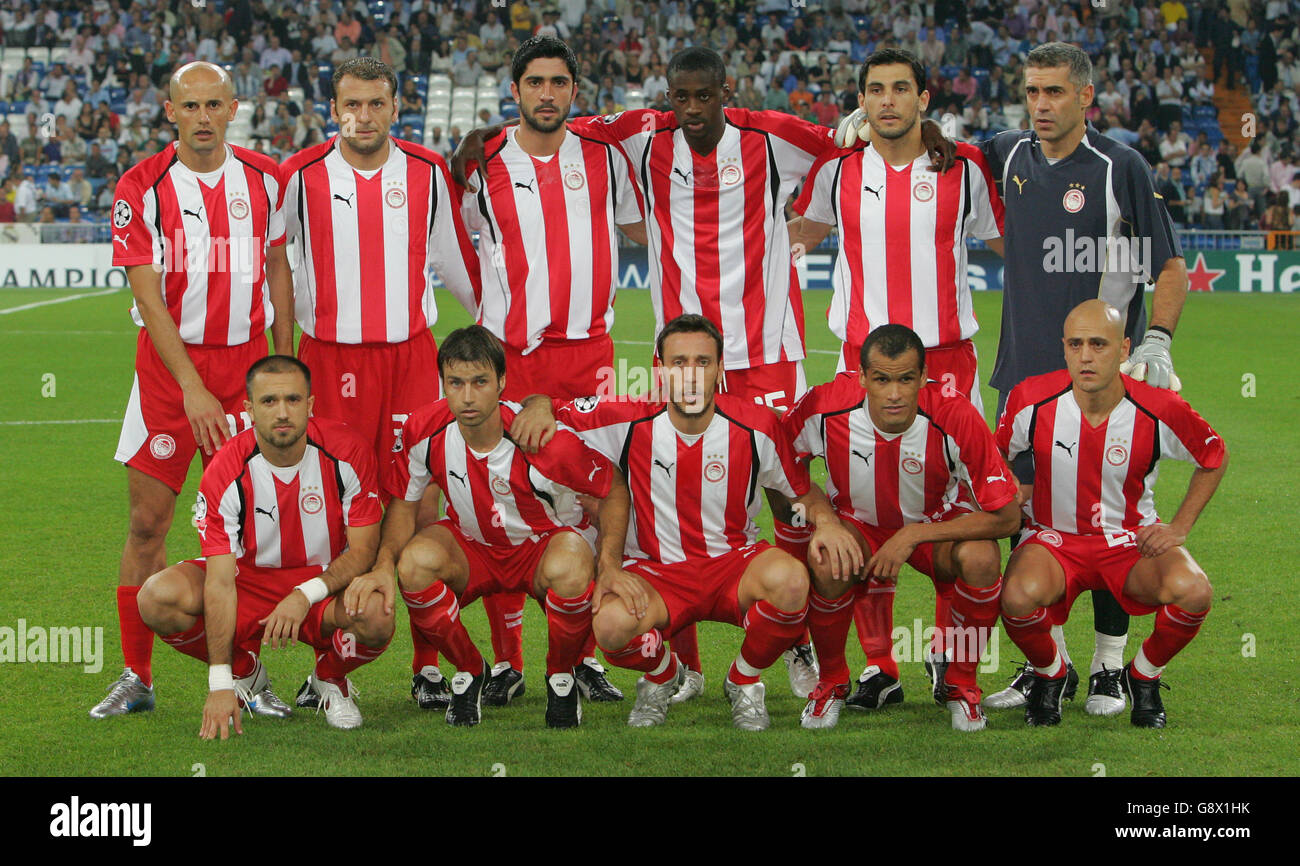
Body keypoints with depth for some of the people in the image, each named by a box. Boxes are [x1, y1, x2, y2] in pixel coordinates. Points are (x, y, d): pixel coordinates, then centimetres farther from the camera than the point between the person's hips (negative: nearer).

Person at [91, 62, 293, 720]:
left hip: (246, 359, 2)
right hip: (168, 364, -1)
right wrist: (191, 387, -17)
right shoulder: (142, 188, -6)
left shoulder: (264, 179, 4)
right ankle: (136, 677, 11)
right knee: (147, 523, 1)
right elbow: (148, 296, -10)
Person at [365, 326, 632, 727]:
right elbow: (404, 502, -3)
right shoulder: (425, 430, -20)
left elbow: (614, 489, -15)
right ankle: (469, 671, -3)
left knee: (568, 570, -38)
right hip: (471, 545, 3)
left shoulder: (547, 440, -29)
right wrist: (385, 562, -22)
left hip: (545, 544, -3)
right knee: (415, 561, -30)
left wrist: (610, 568, -26)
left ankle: (561, 677, -6)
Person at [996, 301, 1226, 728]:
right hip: (1053, 536, 0)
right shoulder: (1032, 400, -14)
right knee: (1019, 596, -35)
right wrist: (1013, 497, -7)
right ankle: (1048, 675, 2)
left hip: (1132, 540, 0)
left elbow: (1215, 457, 5)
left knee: (1193, 593, -31)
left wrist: (1180, 527, -1)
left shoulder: (1160, 410, -15)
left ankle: (1143, 676, 3)